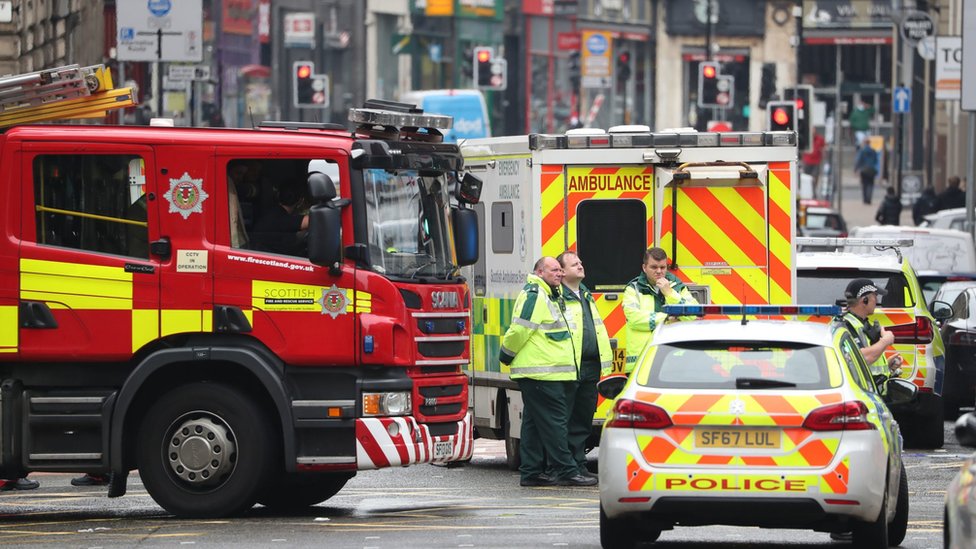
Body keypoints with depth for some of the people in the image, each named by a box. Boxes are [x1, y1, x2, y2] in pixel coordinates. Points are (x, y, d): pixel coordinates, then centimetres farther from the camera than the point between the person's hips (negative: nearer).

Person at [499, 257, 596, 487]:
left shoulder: (548, 296, 22)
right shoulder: (534, 296, -13)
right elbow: (520, 329, -17)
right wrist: (507, 355, -6)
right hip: (541, 374, -11)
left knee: (534, 423, 11)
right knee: (554, 422, -10)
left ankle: (531, 472, 13)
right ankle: (566, 472, -10)